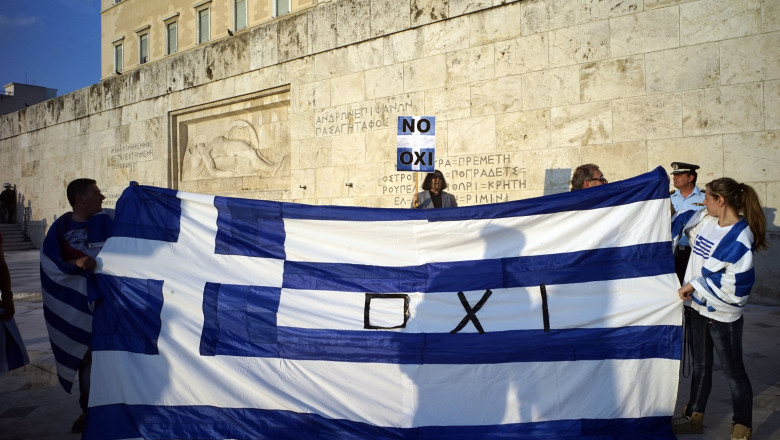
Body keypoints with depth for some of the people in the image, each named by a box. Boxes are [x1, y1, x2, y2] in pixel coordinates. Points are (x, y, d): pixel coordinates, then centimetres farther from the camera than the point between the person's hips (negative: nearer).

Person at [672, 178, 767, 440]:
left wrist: (695, 285, -19)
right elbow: (684, 228, 21)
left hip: (723, 316, -7)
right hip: (698, 308, 7)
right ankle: (694, 417, 36)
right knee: (700, 365, 21)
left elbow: (734, 288, -24)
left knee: (733, 372, 10)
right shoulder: (705, 220, -3)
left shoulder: (740, 239, -23)